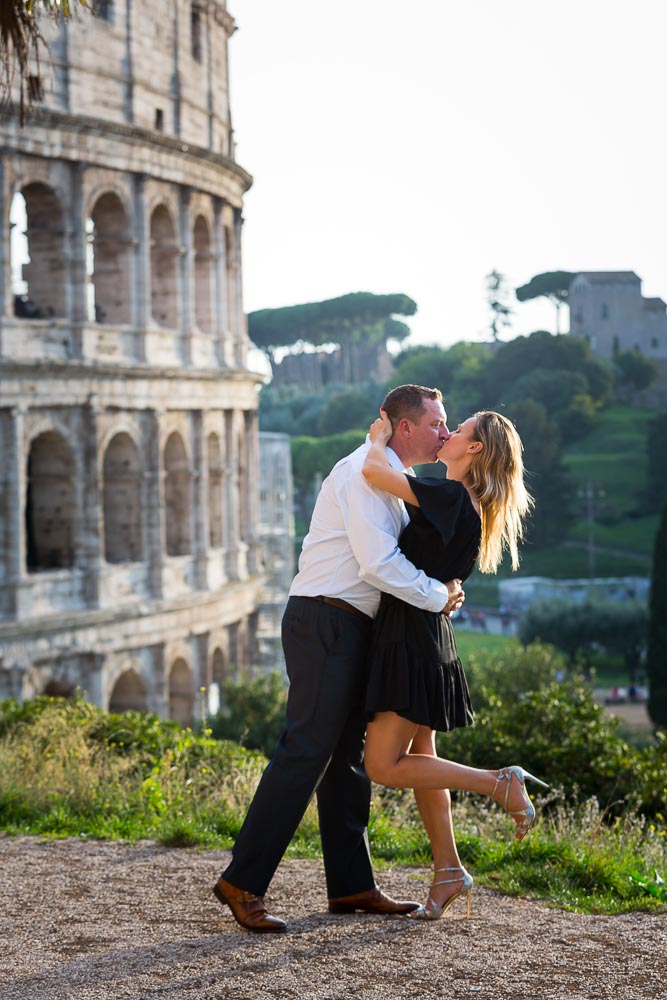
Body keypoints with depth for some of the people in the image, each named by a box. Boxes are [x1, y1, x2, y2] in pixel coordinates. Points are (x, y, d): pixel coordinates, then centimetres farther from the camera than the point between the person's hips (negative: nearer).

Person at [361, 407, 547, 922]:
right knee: (418, 759, 14)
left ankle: (503, 783, -6)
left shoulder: (452, 497, -17)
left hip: (415, 637, -10)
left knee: (385, 767, -7)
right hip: (418, 634, 10)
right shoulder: (467, 507, 11)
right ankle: (449, 870, 20)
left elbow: (375, 471, -23)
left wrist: (380, 438, -5)